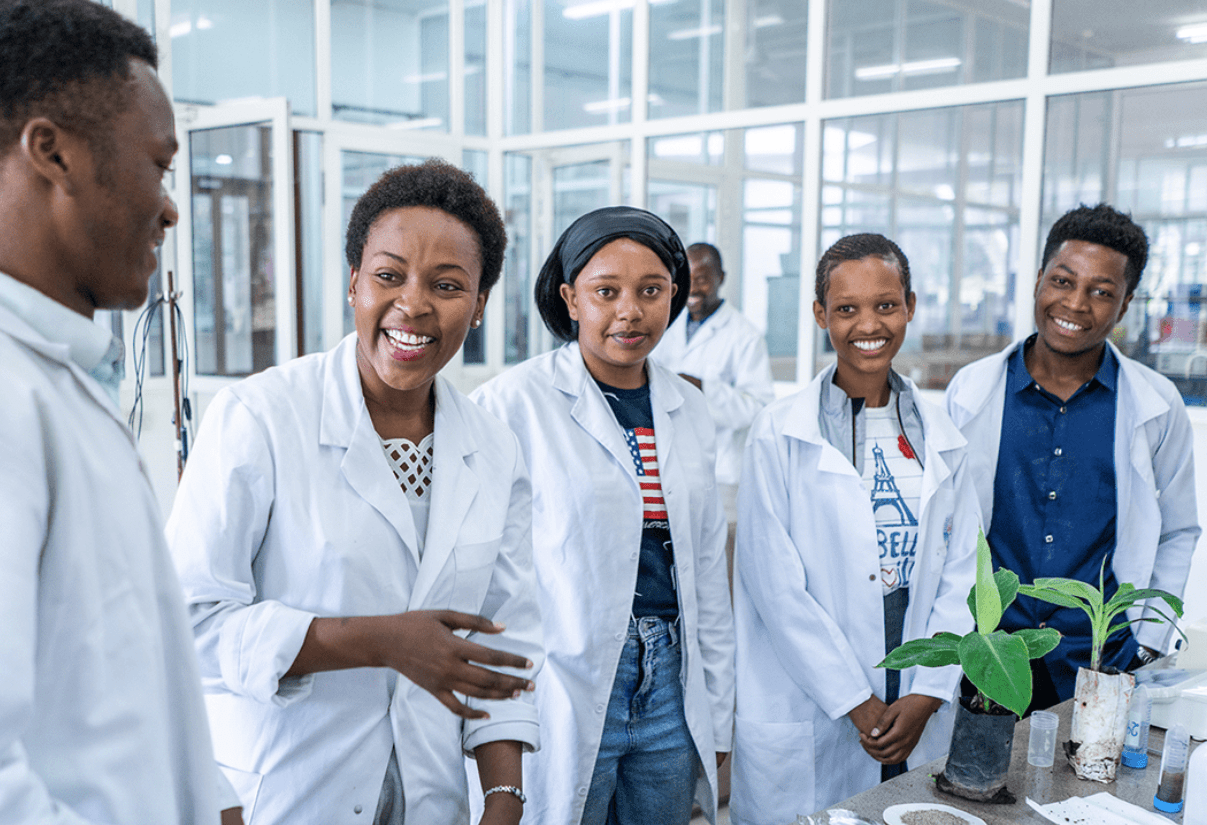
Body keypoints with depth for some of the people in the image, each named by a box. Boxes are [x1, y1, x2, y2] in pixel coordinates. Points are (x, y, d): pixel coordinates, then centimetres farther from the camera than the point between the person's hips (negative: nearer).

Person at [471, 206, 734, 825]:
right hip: (564, 695, -5)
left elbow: (707, 572, 12)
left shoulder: (688, 411, 7)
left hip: (670, 687, 5)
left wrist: (718, 717, 13)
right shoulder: (513, 403, -10)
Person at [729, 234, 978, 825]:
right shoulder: (779, 436, -7)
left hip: (920, 718, 4)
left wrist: (926, 695, -5)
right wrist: (857, 704, -11)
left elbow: (959, 576, 5)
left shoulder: (941, 441, 6)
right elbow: (777, 586, -11)